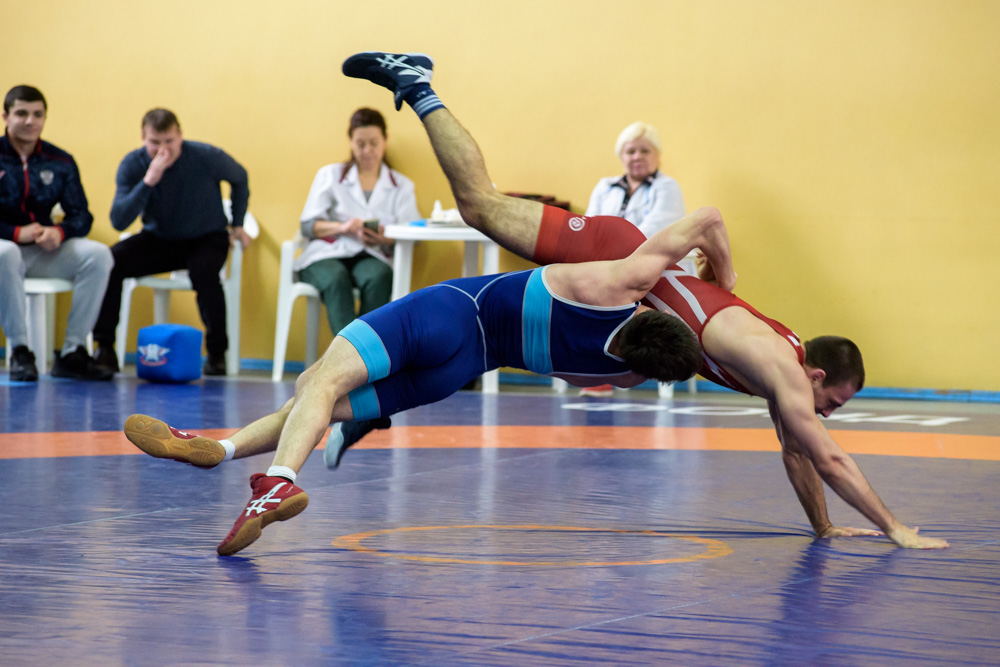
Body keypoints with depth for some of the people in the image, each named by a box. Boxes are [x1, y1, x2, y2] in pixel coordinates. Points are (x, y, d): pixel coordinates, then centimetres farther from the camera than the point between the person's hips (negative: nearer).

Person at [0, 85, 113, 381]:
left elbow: (80, 215, 7)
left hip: (46, 252, 4)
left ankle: (72, 353, -19)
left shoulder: (60, 162, 8)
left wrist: (60, 232, -17)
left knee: (98, 254, -22)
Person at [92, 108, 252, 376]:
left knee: (203, 271, -37)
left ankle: (217, 354, -17)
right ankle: (104, 349, -12)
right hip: (158, 239, 2)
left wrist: (238, 225, 5)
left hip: (206, 238, -2)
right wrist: (148, 181, -36)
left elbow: (239, 179, 6)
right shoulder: (133, 164, -15)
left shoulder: (208, 158, -18)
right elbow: (119, 221, -26)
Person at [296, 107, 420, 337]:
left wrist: (386, 239, -19)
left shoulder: (402, 186, 19)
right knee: (336, 279, -37)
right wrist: (342, 227, -13)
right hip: (327, 255, 0)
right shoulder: (329, 175, 17)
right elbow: (308, 225, 7)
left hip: (372, 257, 1)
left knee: (378, 277, -37)